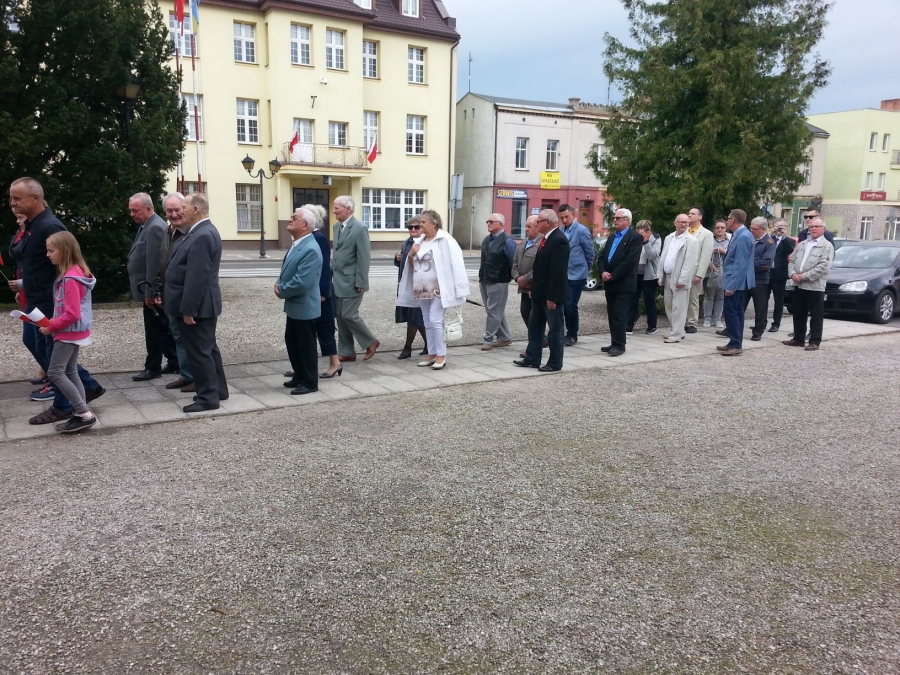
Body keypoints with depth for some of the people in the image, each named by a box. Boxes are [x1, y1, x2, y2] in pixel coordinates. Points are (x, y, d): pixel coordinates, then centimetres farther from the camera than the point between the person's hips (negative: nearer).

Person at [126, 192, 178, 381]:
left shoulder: (154, 227, -18)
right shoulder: (148, 225, 14)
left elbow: (153, 263, -23)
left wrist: (149, 292, -22)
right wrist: (148, 290, 16)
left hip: (152, 291, -10)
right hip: (152, 290, 10)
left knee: (154, 330, 0)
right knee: (163, 327, 15)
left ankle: (153, 368, 9)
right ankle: (174, 362, 23)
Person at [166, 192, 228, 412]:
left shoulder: (202, 235, -21)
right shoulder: (204, 231, 13)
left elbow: (196, 277, -25)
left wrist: (188, 309, -23)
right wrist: (188, 306, 21)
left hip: (197, 305, -11)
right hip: (203, 304, 11)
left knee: (199, 352, -3)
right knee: (208, 348, 17)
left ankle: (208, 397, 6)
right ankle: (217, 390, 27)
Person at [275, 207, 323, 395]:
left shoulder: (310, 249, -24)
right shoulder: (297, 244, 8)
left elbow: (302, 282, -29)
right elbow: (287, 269, 19)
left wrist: (281, 291, -14)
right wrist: (279, 284, -2)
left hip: (304, 307, -10)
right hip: (294, 305, 10)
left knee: (306, 345, 3)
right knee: (292, 342, 19)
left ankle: (310, 382, 16)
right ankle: (299, 376, 33)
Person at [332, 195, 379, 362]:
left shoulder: (359, 228, -14)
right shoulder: (337, 226, 11)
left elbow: (364, 258, -17)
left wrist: (360, 282, -18)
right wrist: (330, 273, 10)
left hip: (351, 281, -8)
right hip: (338, 280, 8)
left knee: (349, 315, -7)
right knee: (340, 316, 9)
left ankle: (371, 342, 13)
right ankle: (346, 352, 18)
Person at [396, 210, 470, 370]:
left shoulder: (445, 240, -11)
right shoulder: (419, 241, 11)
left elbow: (456, 264, -16)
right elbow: (412, 264, 19)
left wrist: (458, 289, -21)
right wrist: (411, 255, -4)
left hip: (438, 289, -7)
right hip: (423, 289, 7)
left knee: (435, 321, -11)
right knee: (428, 323, 11)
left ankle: (441, 355, -3)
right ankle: (432, 354, 20)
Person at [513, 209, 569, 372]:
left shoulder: (559, 240, -20)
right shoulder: (546, 238, 10)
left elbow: (558, 272, -23)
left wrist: (552, 297, -23)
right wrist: (534, 289, 15)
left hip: (551, 295, -10)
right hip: (540, 293, 10)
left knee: (555, 329, 3)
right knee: (534, 326, 15)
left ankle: (555, 363, 14)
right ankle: (532, 358, 24)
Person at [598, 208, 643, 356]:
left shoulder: (635, 237, -7)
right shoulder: (612, 236, 17)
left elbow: (630, 261, -17)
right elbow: (602, 256, 13)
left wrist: (613, 275, -16)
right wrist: (603, 272, -6)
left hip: (623, 283, -7)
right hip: (610, 283, 8)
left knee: (619, 315, -7)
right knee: (612, 315, 10)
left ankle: (619, 345, -1)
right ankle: (614, 343, 17)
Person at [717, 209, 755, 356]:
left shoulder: (743, 237, -20)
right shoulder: (739, 235, 11)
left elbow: (740, 264, -23)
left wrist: (732, 285, -24)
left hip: (736, 282, -11)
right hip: (737, 281, 11)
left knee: (731, 312, -8)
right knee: (736, 312, 13)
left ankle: (736, 345, -4)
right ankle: (736, 343, 20)